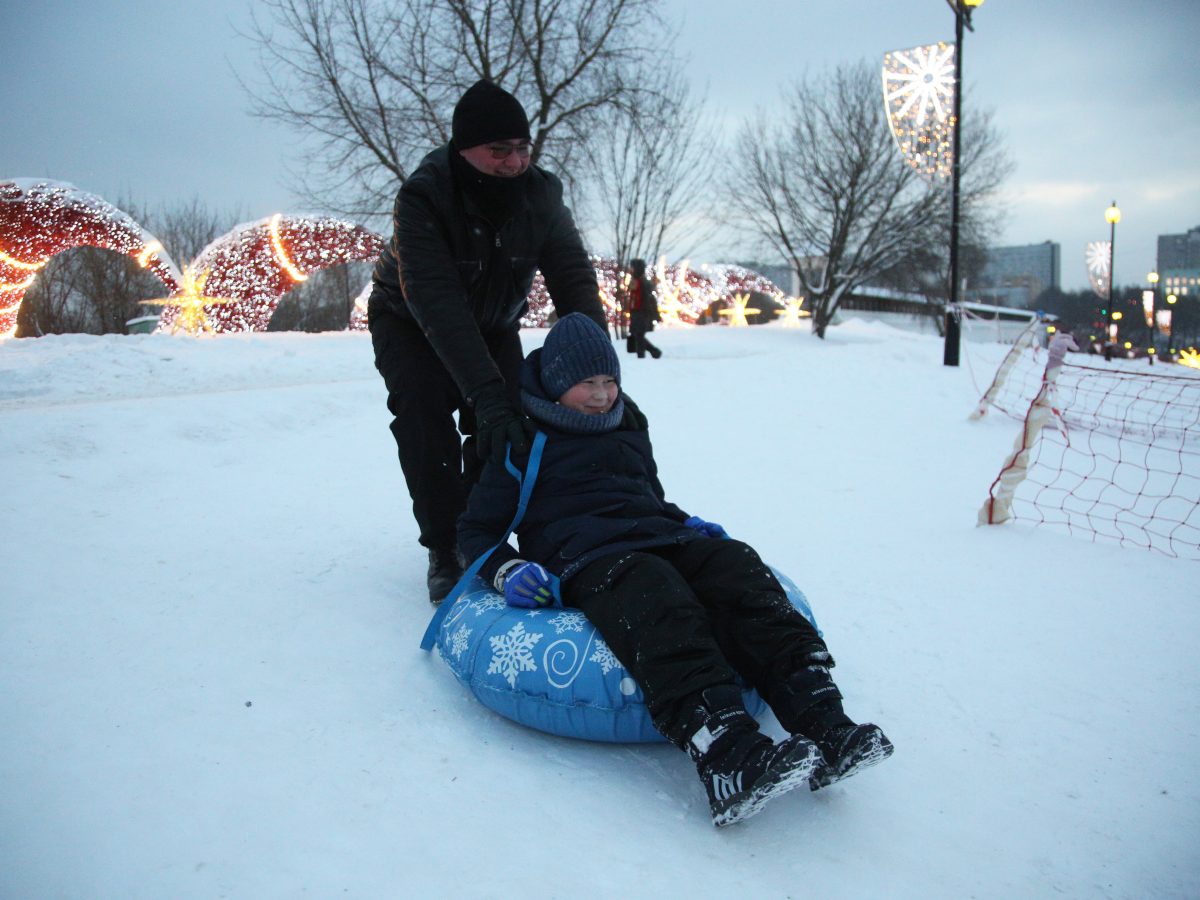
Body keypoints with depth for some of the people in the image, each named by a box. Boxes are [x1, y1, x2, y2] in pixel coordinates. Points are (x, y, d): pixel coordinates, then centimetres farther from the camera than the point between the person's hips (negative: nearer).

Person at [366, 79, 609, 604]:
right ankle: (445, 548, -8)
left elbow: (574, 280, -22)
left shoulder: (540, 194, -21)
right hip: (411, 324, -3)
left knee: (504, 423, -14)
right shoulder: (422, 198, -33)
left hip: (494, 326, 3)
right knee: (424, 416, -24)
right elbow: (437, 305, -42)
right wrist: (487, 394, -51)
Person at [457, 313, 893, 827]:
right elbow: (477, 529, 15)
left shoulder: (630, 432, 31)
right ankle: (727, 756, -60)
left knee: (735, 565, -28)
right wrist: (508, 572, -7)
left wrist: (689, 525, 18)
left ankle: (821, 725, -43)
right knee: (658, 596, -39)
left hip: (657, 539, 5)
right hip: (584, 556, -5)